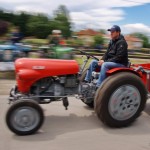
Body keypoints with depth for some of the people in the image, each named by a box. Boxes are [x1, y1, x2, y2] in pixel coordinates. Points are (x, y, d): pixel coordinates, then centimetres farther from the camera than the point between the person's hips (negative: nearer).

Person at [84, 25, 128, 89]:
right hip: (110, 62, 9)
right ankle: (86, 80, -4)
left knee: (105, 65, -36)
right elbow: (107, 53, 14)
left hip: (120, 63, -9)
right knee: (93, 62, 0)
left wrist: (105, 62, -23)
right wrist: (102, 60, -7)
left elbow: (119, 57, -22)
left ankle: (99, 86, -39)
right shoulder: (112, 41, 11)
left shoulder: (122, 42, -15)